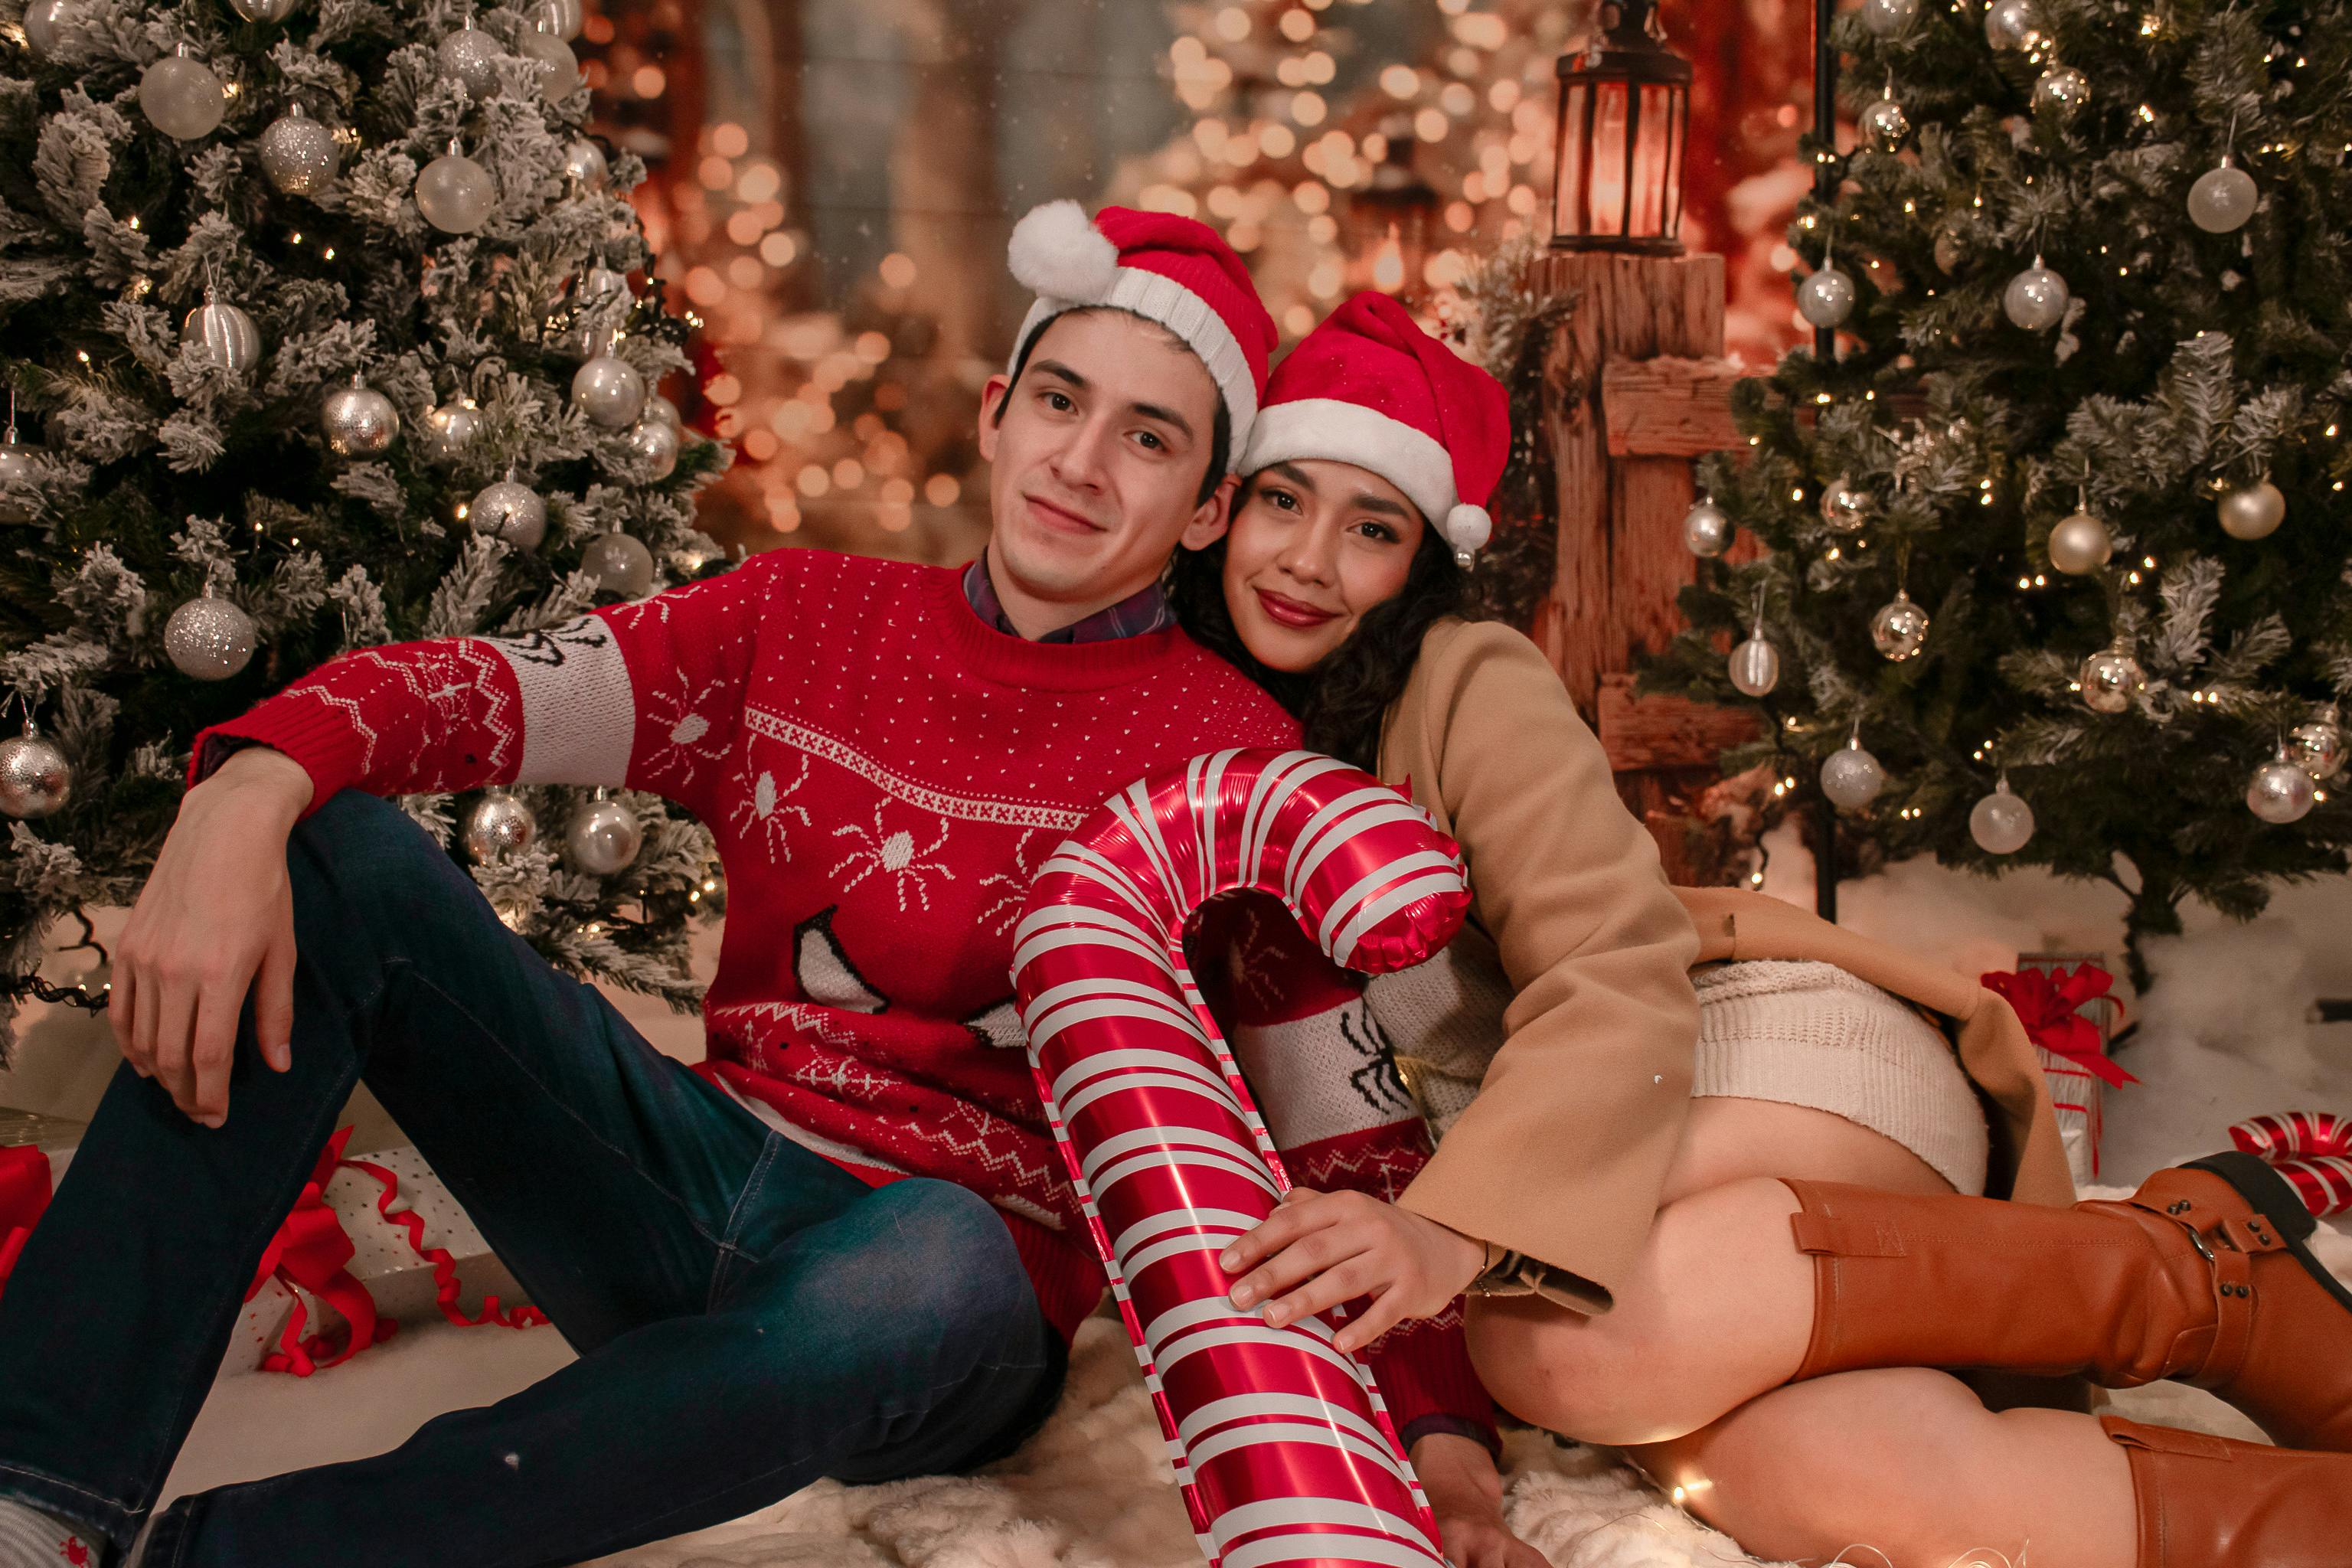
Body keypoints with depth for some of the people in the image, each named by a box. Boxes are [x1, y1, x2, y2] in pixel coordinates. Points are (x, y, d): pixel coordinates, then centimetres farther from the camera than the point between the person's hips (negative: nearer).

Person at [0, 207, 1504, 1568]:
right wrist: (244, 797, -24)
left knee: (927, 1272, -41)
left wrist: (1446, 1431, -19)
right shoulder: (810, 615, 7)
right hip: (698, 1190, 4)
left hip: (953, 1270, -4)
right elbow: (477, 688, -4)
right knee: (328, 853, -10)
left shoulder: (1228, 753, -3)